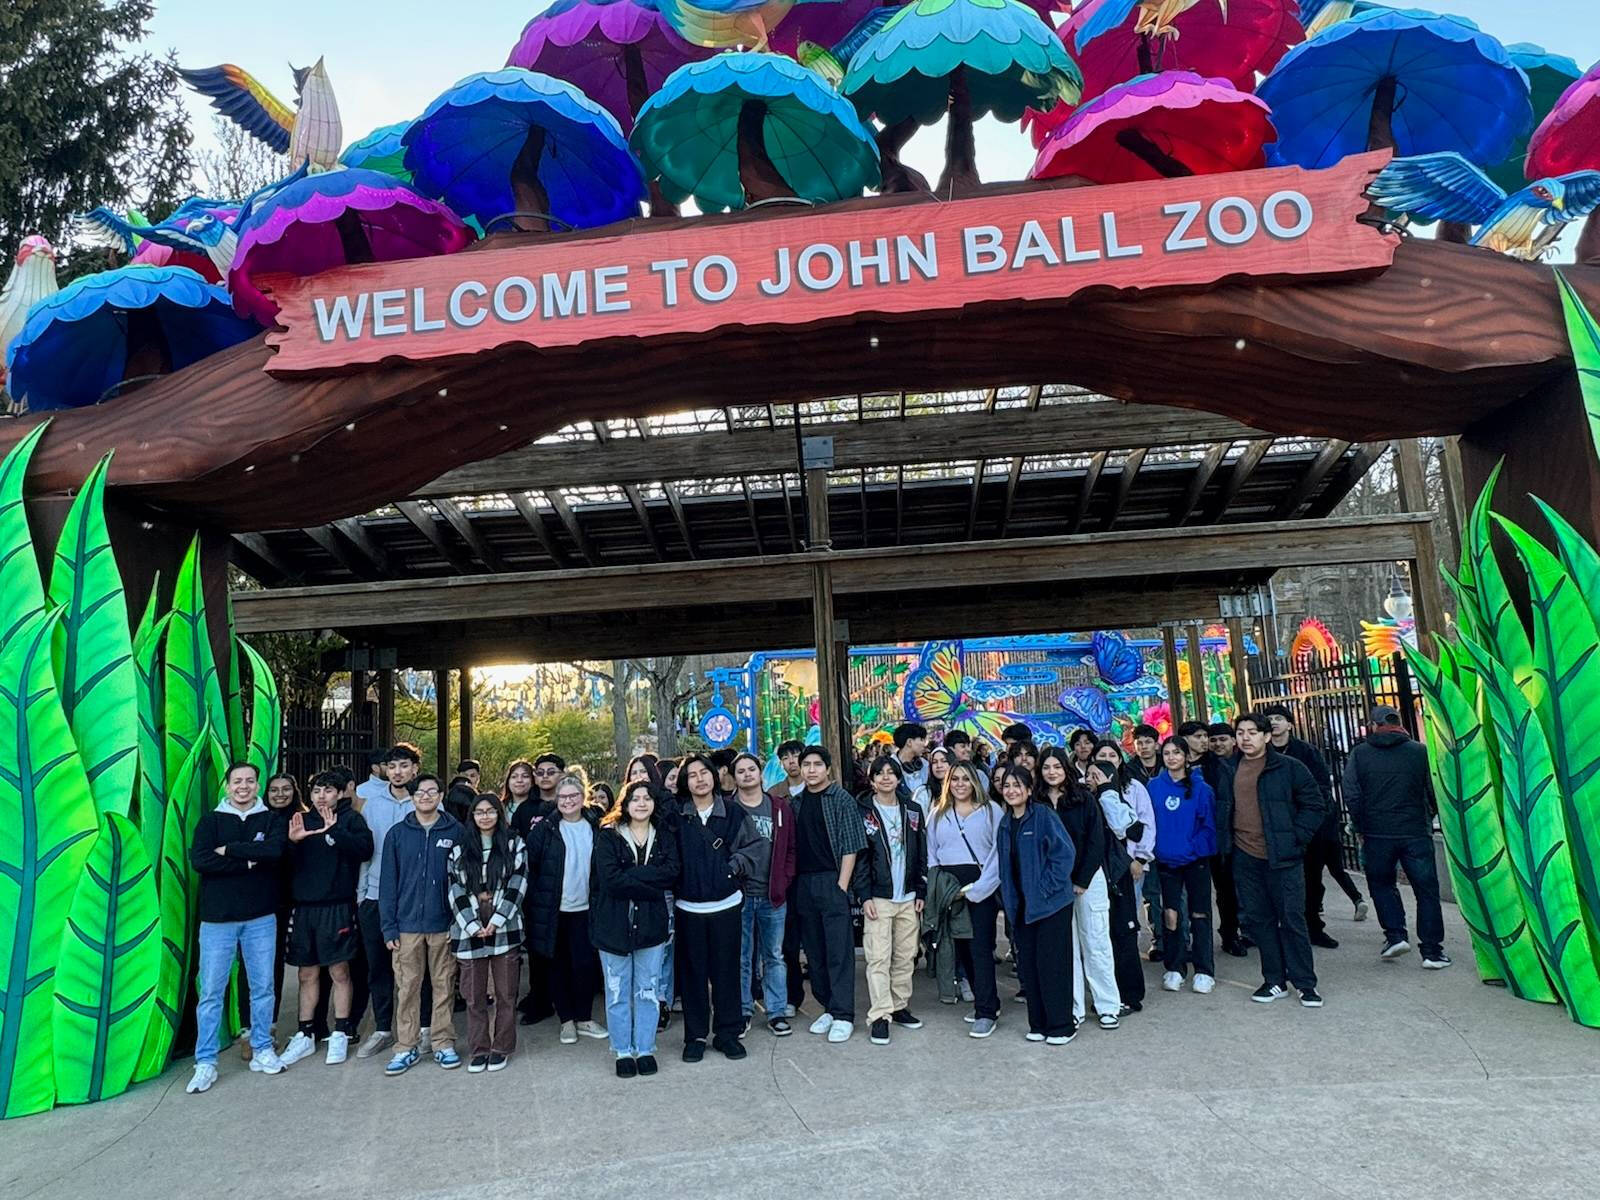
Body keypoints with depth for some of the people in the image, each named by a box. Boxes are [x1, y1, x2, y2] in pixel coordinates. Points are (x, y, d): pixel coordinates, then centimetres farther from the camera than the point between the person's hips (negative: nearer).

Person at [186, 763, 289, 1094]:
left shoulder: (271, 820, 4)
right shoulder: (210, 820, 3)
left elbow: (274, 850, -16)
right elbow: (198, 860, -12)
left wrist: (229, 849, -14)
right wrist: (249, 861, -14)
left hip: (260, 918, 1)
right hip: (218, 918, -1)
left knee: (263, 987, 9)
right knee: (211, 991, 1)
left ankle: (262, 1051, 22)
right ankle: (206, 1062, 12)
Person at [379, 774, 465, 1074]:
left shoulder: (456, 831, 0)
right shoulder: (397, 834, 3)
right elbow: (388, 882, 3)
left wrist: (462, 921, -6)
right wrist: (389, 926, -3)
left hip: (444, 924, -1)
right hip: (407, 924, 1)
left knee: (444, 985, 7)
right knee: (407, 987, 6)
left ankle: (444, 1043, 18)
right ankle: (406, 1047, 17)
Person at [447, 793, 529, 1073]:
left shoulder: (515, 846, 4)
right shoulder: (459, 849, 9)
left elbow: (517, 887, -4)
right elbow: (456, 891, 2)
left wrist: (496, 922, -13)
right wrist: (473, 925, -9)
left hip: (505, 931, -1)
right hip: (468, 931, 1)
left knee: (505, 994, 4)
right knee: (474, 995, 7)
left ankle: (501, 1048, 17)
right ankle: (478, 1050, 19)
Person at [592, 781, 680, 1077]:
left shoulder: (665, 836, 4)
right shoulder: (608, 836, -4)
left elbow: (671, 872, -11)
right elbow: (610, 878, -17)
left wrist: (631, 875, -20)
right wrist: (651, 887, -18)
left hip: (651, 924, 2)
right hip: (614, 924, -2)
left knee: (648, 991, 11)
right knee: (618, 992, 8)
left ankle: (645, 1050, 25)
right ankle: (623, 1052, 23)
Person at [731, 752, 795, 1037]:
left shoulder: (780, 807, 6)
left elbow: (791, 848, 6)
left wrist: (784, 881, -1)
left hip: (773, 895, 2)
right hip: (738, 895, -1)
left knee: (774, 956, 10)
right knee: (740, 957, 8)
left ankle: (776, 1011, 20)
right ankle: (742, 1011, 20)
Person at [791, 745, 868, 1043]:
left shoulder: (841, 799, -4)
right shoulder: (796, 801, 10)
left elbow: (850, 847, -7)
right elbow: (792, 844, 13)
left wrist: (842, 885, -13)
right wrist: (791, 882, 7)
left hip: (832, 881, -5)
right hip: (803, 883, 5)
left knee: (839, 950, -4)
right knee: (814, 950, 11)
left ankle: (843, 1015, 3)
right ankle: (828, 1007, 23)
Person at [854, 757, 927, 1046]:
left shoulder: (913, 810, 8)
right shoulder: (863, 812, -3)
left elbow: (921, 854, 11)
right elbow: (857, 856, -5)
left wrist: (921, 892, 6)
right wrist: (864, 896, -10)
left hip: (908, 897, 4)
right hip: (878, 898, -4)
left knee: (906, 956, 9)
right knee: (878, 958, -6)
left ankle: (900, 1007, 22)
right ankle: (879, 1016, -1)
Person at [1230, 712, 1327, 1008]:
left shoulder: (1288, 768, -5)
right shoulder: (1230, 771, 8)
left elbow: (1313, 804, -2)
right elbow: (1223, 809, 20)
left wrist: (1296, 838, -9)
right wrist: (1226, 837, 8)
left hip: (1282, 858, -4)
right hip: (1245, 858, 4)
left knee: (1292, 919, 0)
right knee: (1258, 919, 10)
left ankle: (1306, 983, 13)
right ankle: (1275, 981, 21)